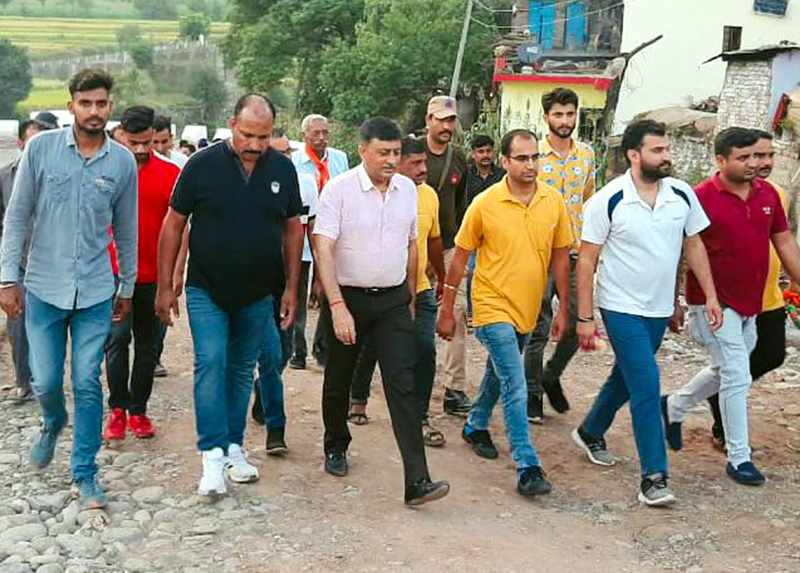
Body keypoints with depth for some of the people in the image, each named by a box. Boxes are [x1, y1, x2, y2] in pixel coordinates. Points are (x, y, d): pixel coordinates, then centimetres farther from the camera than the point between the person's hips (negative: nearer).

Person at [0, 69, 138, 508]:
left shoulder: (123, 162, 1)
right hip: (43, 289, 0)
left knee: (87, 385, 2)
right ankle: (53, 423, 40)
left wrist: (127, 287, 15)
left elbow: (126, 230, 11)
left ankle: (85, 472, 16)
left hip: (95, 292, 0)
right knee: (46, 382, 4)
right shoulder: (41, 148, -2)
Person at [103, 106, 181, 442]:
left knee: (149, 345, 8)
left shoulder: (169, 173, 1)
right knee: (117, 339, -5)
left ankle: (138, 410, 20)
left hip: (154, 275, 1)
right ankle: (117, 409, 9)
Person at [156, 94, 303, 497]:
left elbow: (293, 229, 7)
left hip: (258, 293, 3)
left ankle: (234, 447, 24)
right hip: (206, 289, -3)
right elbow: (173, 225, -3)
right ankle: (213, 453, -5)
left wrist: (291, 288, 4)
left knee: (242, 369, 12)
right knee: (210, 362, -11)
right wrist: (165, 287, -3)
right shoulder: (202, 165, -9)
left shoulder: (282, 169, -1)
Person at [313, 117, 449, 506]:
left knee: (402, 385, -7)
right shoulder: (339, 189, -11)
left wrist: (410, 296, 18)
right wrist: (338, 306, -25)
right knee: (338, 381, 14)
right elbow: (323, 249, -17)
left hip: (393, 300, 3)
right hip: (348, 298, -2)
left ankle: (417, 481, -11)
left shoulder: (408, 189, 5)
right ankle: (336, 447, 41)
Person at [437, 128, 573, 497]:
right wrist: (447, 309, -1)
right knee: (516, 388, -11)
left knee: (499, 373, 24)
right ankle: (528, 467, -6)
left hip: (527, 310, 5)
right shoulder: (484, 204, -12)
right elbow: (459, 258, -4)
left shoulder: (553, 201, -3)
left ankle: (476, 425, 48)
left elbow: (560, 256, 7)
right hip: (493, 307, -5)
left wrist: (563, 309, 7)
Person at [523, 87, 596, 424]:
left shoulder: (587, 155, 9)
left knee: (578, 324, 3)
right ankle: (533, 395, 16)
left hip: (575, 253, 4)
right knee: (538, 327, 2)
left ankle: (551, 376, 28)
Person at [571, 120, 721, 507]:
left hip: (659, 309, 6)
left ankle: (590, 432, 44)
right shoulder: (608, 201, -15)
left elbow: (694, 245, 10)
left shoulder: (682, 195, -1)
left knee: (626, 377, 20)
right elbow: (587, 261, -11)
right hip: (622, 309, -5)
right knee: (647, 386, -12)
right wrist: (585, 317, -13)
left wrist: (710, 295, 5)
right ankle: (654, 477, -5)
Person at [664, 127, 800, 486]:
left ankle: (674, 407, 42)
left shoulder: (767, 194, 4)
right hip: (715, 303, -7)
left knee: (725, 371, 20)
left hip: (749, 305, 7)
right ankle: (739, 458, 6)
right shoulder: (701, 197, -14)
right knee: (737, 376, -6)